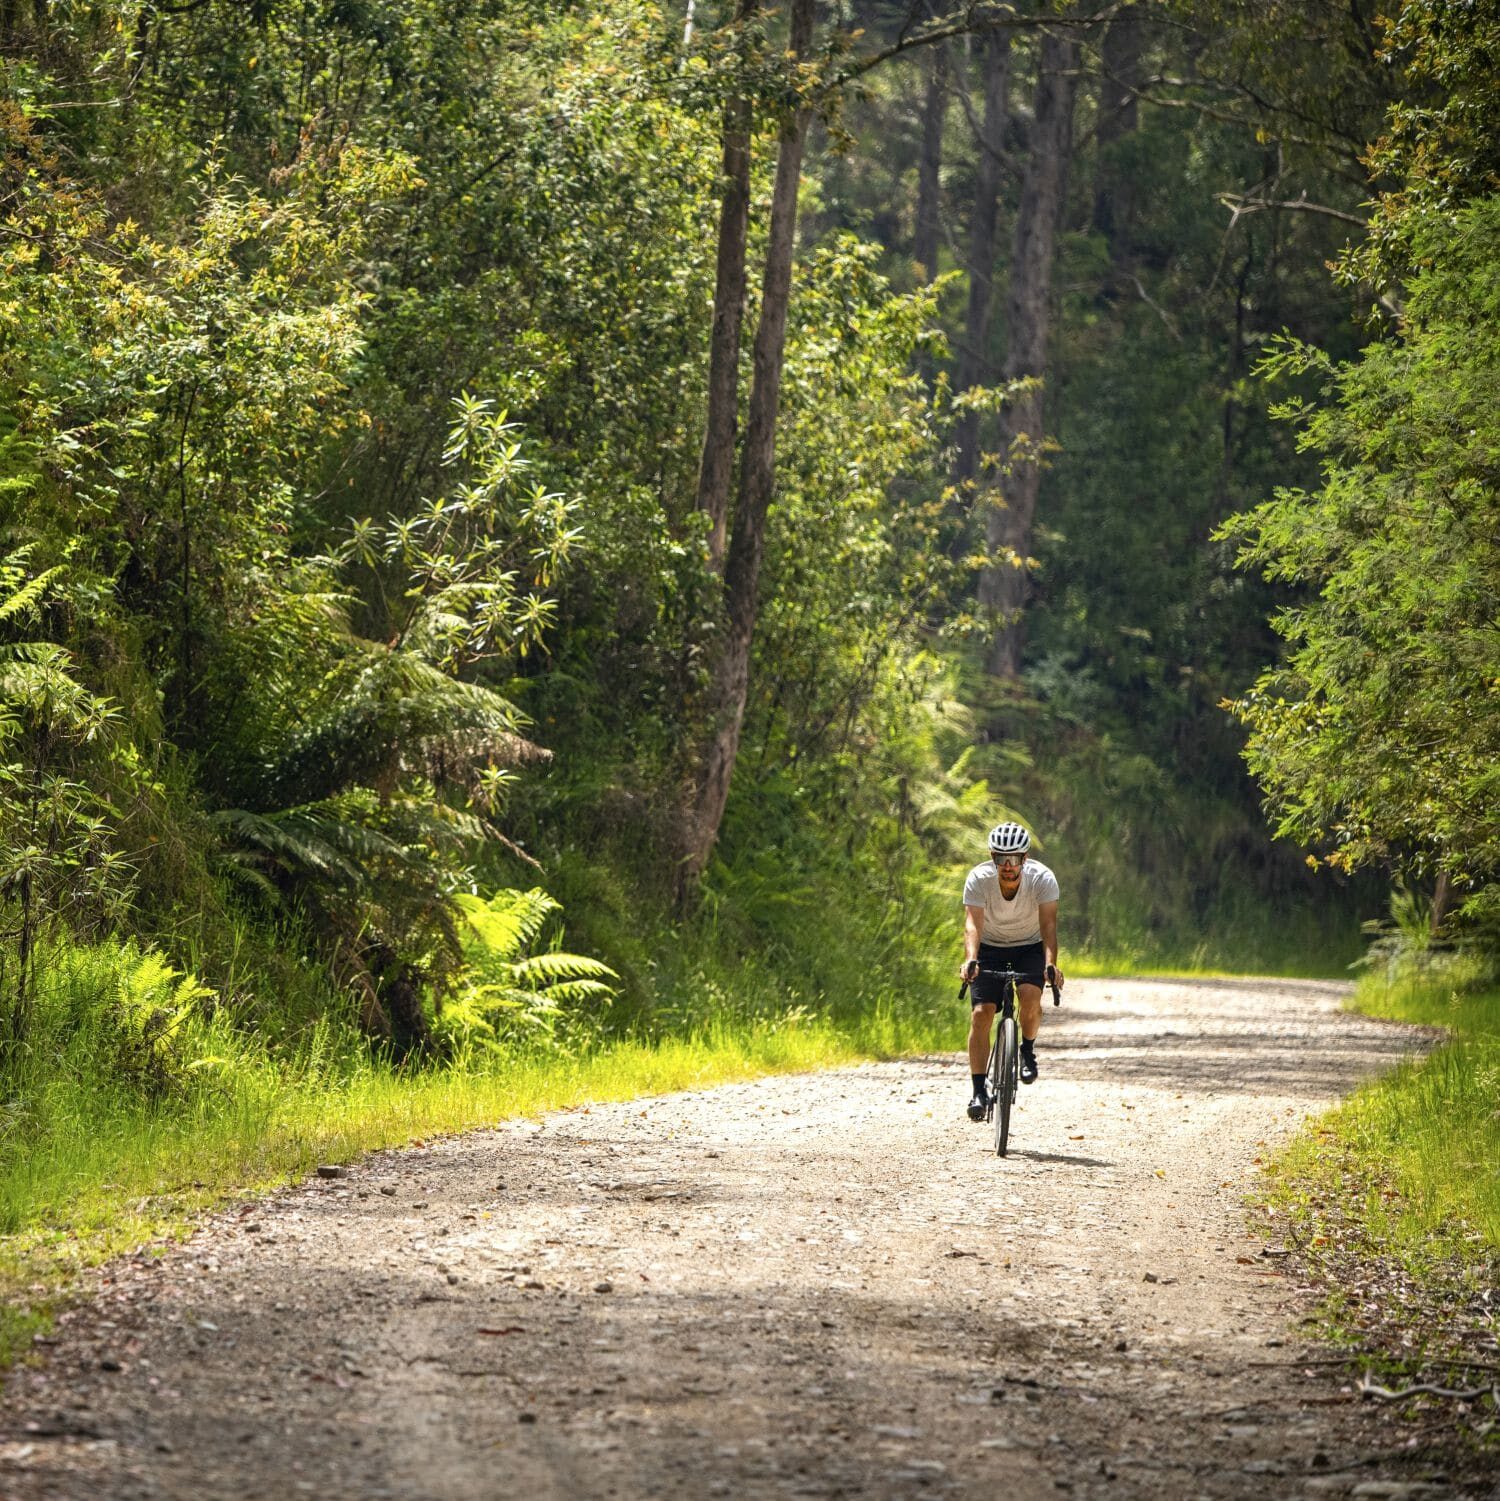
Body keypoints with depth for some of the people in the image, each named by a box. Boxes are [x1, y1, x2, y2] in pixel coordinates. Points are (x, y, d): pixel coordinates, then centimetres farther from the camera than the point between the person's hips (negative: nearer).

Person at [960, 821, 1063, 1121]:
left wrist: (1050, 963, -50)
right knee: (981, 1013, -16)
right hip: (990, 948, 0)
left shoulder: (1042, 879, -26)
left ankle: (1028, 1050, 1)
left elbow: (1048, 924, -33)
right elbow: (973, 924, -35)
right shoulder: (978, 879, -26)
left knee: (1031, 995, -28)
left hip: (1029, 947, 0)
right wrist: (970, 960, -54)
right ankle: (979, 1092, -10)